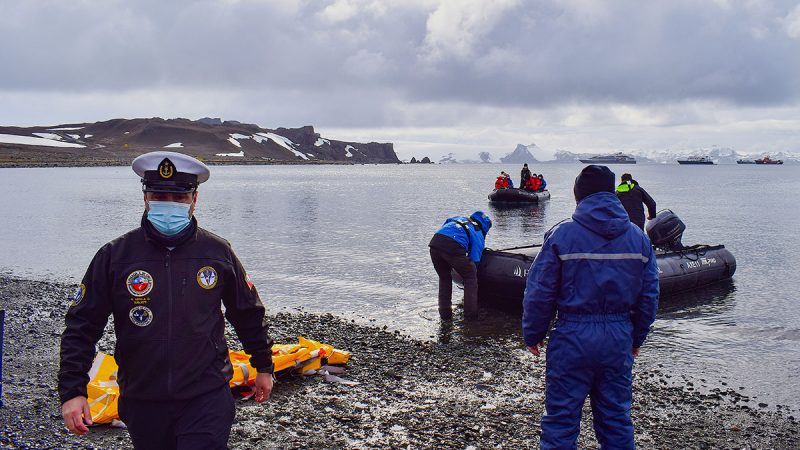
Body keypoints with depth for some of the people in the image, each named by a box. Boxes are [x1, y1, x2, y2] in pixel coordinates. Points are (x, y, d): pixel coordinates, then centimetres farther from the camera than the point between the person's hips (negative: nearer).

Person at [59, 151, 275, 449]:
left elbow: (249, 314, 12)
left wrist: (263, 366, 18)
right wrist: (72, 390, -7)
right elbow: (81, 326, 0)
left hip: (207, 396, -1)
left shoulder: (218, 252, -1)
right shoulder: (115, 256, -4)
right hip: (142, 400, 1)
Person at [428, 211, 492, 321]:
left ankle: (444, 314, 26)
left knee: (444, 278, 26)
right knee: (470, 277, 17)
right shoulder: (478, 235, 22)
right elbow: (474, 260, 17)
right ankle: (470, 315, 15)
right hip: (454, 247, -5)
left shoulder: (457, 218, 36)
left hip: (434, 242, 5)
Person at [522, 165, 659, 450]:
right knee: (616, 420, 16)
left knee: (561, 419, 5)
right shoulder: (638, 237, 5)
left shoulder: (561, 234, -8)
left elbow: (540, 292, -8)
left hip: (572, 337, -4)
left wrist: (533, 335, 4)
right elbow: (649, 295, 9)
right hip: (619, 338, 4)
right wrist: (637, 338, 20)